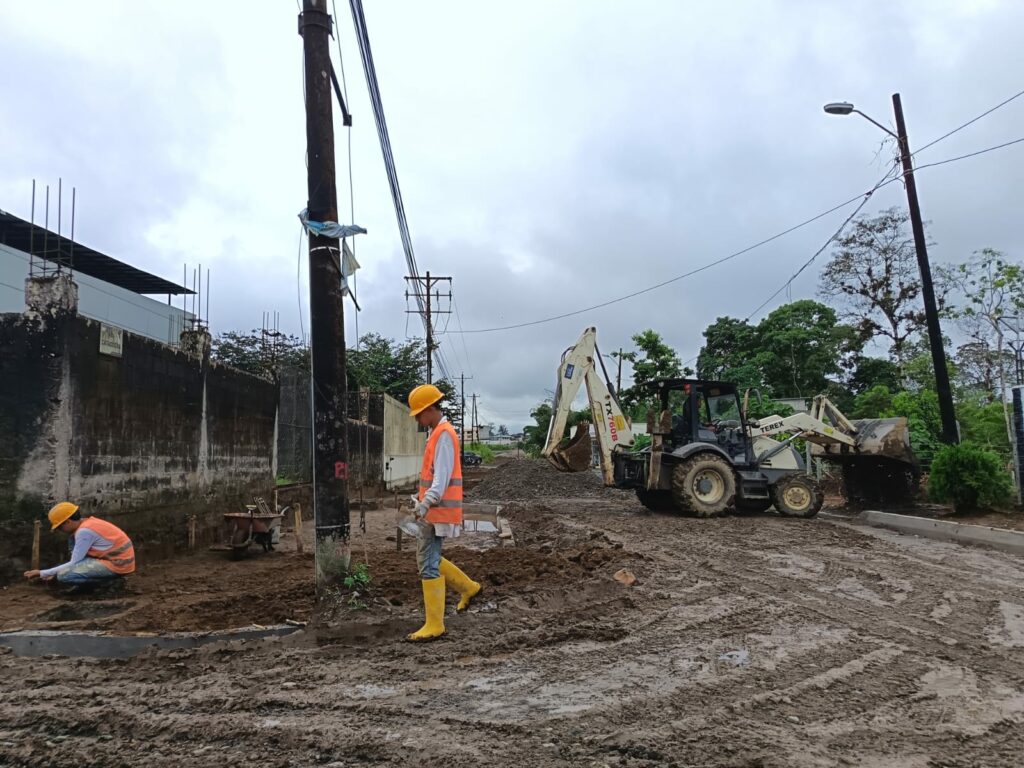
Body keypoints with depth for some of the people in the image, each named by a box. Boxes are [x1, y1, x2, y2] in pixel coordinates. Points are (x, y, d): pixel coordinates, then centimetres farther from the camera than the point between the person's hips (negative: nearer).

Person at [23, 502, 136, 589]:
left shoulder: (84, 531, -17)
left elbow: (73, 563, -12)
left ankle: (108, 581, -2)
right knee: (73, 541, 18)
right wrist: (53, 573, 22)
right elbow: (77, 558, 23)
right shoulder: (87, 523, 11)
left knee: (63, 575, -14)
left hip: (117, 565, -10)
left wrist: (42, 573, -4)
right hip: (118, 559, 10)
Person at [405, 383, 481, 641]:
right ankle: (468, 587, 31)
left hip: (439, 511, -10)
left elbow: (442, 476, -24)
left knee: (429, 565, -6)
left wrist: (426, 503, -35)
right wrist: (422, 500, 28)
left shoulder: (444, 434, -15)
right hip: (433, 511, 10)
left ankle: (434, 624, 1)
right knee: (426, 559, 18)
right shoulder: (437, 433, 16)